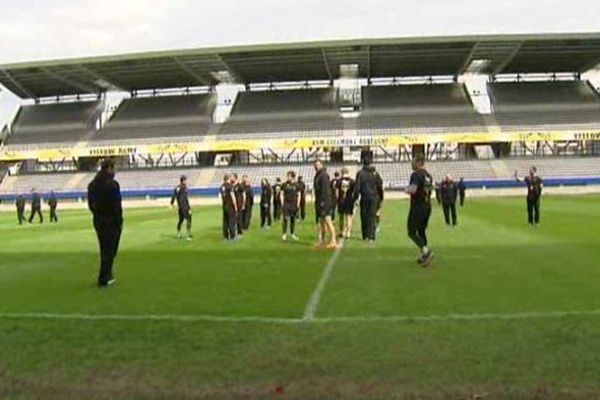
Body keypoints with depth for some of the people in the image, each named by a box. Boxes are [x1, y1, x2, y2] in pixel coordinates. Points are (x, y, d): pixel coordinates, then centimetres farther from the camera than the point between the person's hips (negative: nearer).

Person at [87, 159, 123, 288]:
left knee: (104, 249, 18)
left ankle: (107, 275, 29)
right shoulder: (112, 184, -17)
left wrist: (97, 214, 16)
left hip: (98, 220, 7)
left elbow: (90, 204, 10)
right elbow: (117, 205, -18)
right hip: (111, 221, -7)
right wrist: (119, 221, -10)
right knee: (110, 250, 2)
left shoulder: (92, 184, 7)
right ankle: (103, 279, 3)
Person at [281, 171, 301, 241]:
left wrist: (298, 204, 0)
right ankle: (284, 234, 1)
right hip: (286, 204, -1)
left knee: (293, 219, 7)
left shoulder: (296, 185, 4)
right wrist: (283, 202, -3)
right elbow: (282, 193, 6)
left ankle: (292, 234, 17)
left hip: (294, 204, 1)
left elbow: (298, 195, 8)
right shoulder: (284, 184, 2)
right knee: (286, 219, -5)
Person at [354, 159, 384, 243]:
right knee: (372, 217, 1)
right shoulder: (375, 173, 3)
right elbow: (380, 186, 5)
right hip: (374, 197, 1)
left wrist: (356, 197, 2)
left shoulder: (360, 173, -2)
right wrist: (381, 197, 12)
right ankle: (371, 236, -4)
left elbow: (357, 186, -5)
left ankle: (365, 236, 12)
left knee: (364, 217, 9)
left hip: (364, 198, -1)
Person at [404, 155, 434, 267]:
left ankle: (427, 252, -15)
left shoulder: (416, 174, -16)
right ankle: (424, 256, 19)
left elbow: (412, 190, -30)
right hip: (427, 206, 8)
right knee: (421, 231, 17)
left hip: (417, 206, -8)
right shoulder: (428, 175, 11)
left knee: (412, 232, -2)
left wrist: (406, 189, -8)